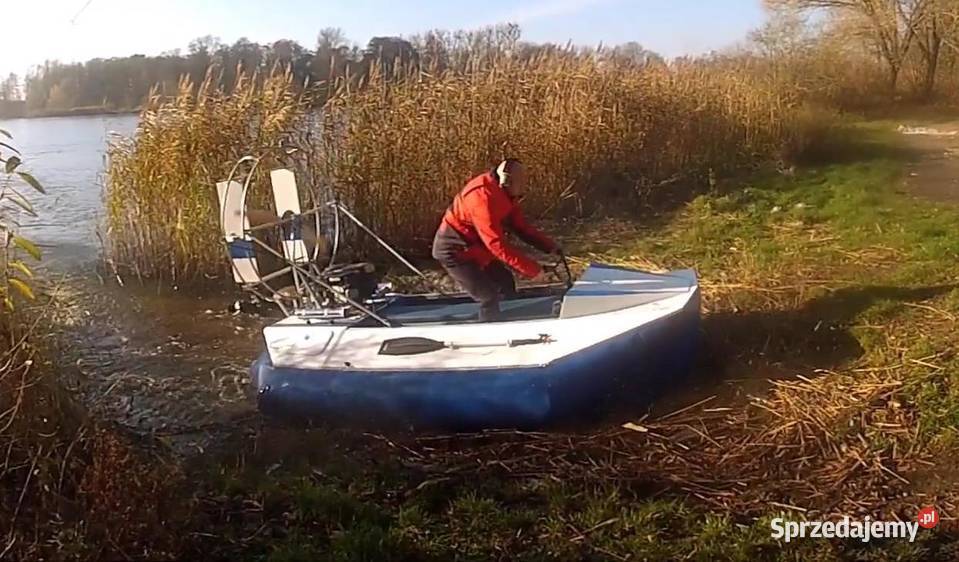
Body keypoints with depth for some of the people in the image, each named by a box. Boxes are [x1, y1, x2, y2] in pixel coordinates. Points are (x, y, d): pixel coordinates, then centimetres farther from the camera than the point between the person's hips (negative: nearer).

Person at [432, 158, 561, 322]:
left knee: (506, 285, 17)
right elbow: (497, 244, -35)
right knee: (489, 297, -12)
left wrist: (549, 246, -9)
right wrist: (531, 268, -33)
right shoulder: (483, 196, -33)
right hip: (454, 250, -10)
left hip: (476, 247, 10)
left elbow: (521, 227, 4)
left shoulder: (505, 194, -2)